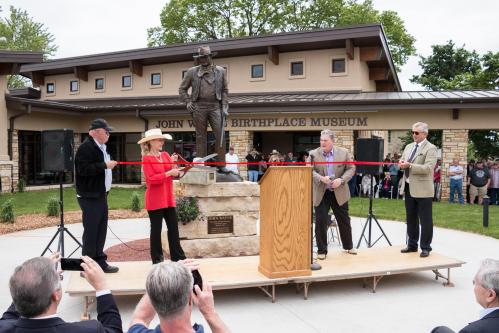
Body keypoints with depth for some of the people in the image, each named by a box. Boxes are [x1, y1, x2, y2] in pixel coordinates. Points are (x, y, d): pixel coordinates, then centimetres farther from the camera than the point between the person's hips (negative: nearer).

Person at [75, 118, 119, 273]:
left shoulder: (101, 147, 16)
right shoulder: (86, 147, -14)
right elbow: (84, 169, -25)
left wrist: (109, 165, 12)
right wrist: (105, 165, -21)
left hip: (100, 195, 10)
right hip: (90, 197, -9)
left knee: (101, 230, 13)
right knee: (91, 231, -4)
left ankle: (100, 262, 23)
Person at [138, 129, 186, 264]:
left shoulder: (165, 155, 10)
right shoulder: (146, 158, -8)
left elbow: (175, 173, 10)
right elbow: (151, 179, -17)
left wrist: (174, 164, -7)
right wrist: (169, 173, -19)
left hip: (168, 198, 6)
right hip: (155, 200, -6)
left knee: (173, 227, 10)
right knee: (156, 229, 2)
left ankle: (178, 257, 19)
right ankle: (157, 259, 13)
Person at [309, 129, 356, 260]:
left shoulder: (344, 152, -1)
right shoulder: (314, 154, -4)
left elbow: (351, 168, -1)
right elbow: (310, 170, -8)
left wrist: (341, 180, -16)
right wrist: (321, 178, -26)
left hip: (340, 193, 1)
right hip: (321, 194, -1)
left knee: (344, 220, 13)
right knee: (320, 222, 0)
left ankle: (348, 246, 32)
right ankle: (322, 250, 12)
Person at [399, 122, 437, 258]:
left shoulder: (430, 148, -9)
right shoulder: (409, 146, 14)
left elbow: (428, 168, -20)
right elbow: (402, 161, 18)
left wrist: (410, 166, -24)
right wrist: (401, 163, -5)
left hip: (422, 190, -7)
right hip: (409, 188, 7)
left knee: (425, 220, 2)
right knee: (411, 219, 14)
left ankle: (425, 247, 12)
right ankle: (412, 245, 25)